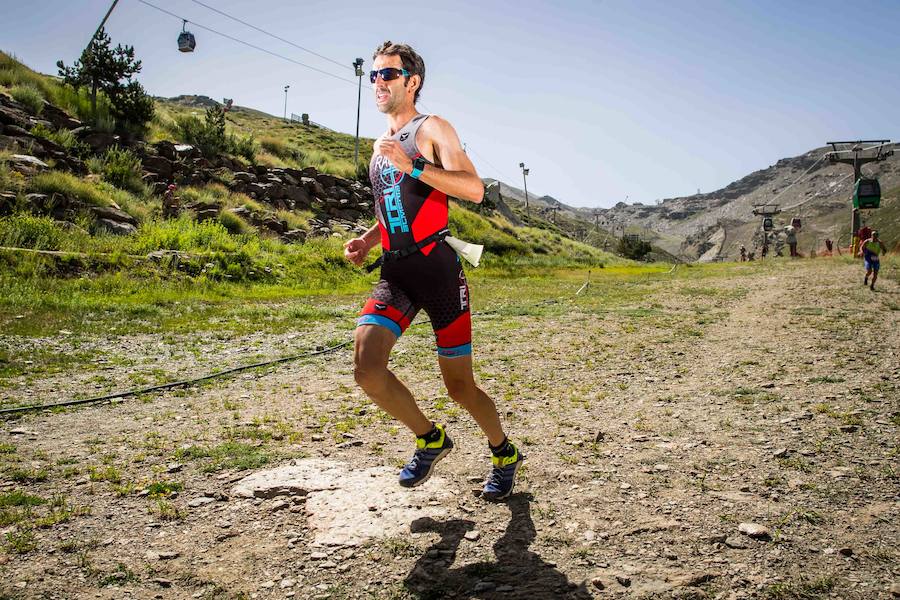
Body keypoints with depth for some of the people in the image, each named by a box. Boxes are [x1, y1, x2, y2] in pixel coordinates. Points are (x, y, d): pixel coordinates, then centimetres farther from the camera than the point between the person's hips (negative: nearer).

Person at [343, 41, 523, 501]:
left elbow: (474, 190, -17)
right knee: (366, 367, -16)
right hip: (395, 273, 6)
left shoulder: (432, 129, -1)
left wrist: (413, 166, -24)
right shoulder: (381, 145, 20)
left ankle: (505, 455, 30)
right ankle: (430, 440, 9)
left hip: (437, 267, -5)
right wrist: (365, 240, 11)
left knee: (459, 385, 2)